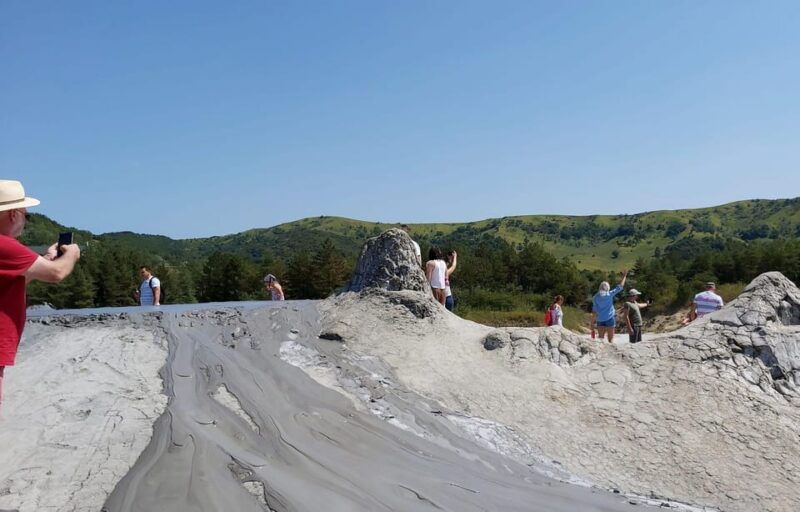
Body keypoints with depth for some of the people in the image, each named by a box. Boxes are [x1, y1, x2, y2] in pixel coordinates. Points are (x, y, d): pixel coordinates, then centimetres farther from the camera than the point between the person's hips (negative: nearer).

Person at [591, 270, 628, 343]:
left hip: (600, 320, 2)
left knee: (601, 338, 7)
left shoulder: (596, 297, 1)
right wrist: (624, 276, 17)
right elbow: (620, 287, 6)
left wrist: (592, 323, 0)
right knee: (610, 338, 4)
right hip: (610, 318, -2)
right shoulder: (610, 294, -4)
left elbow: (594, 312, -2)